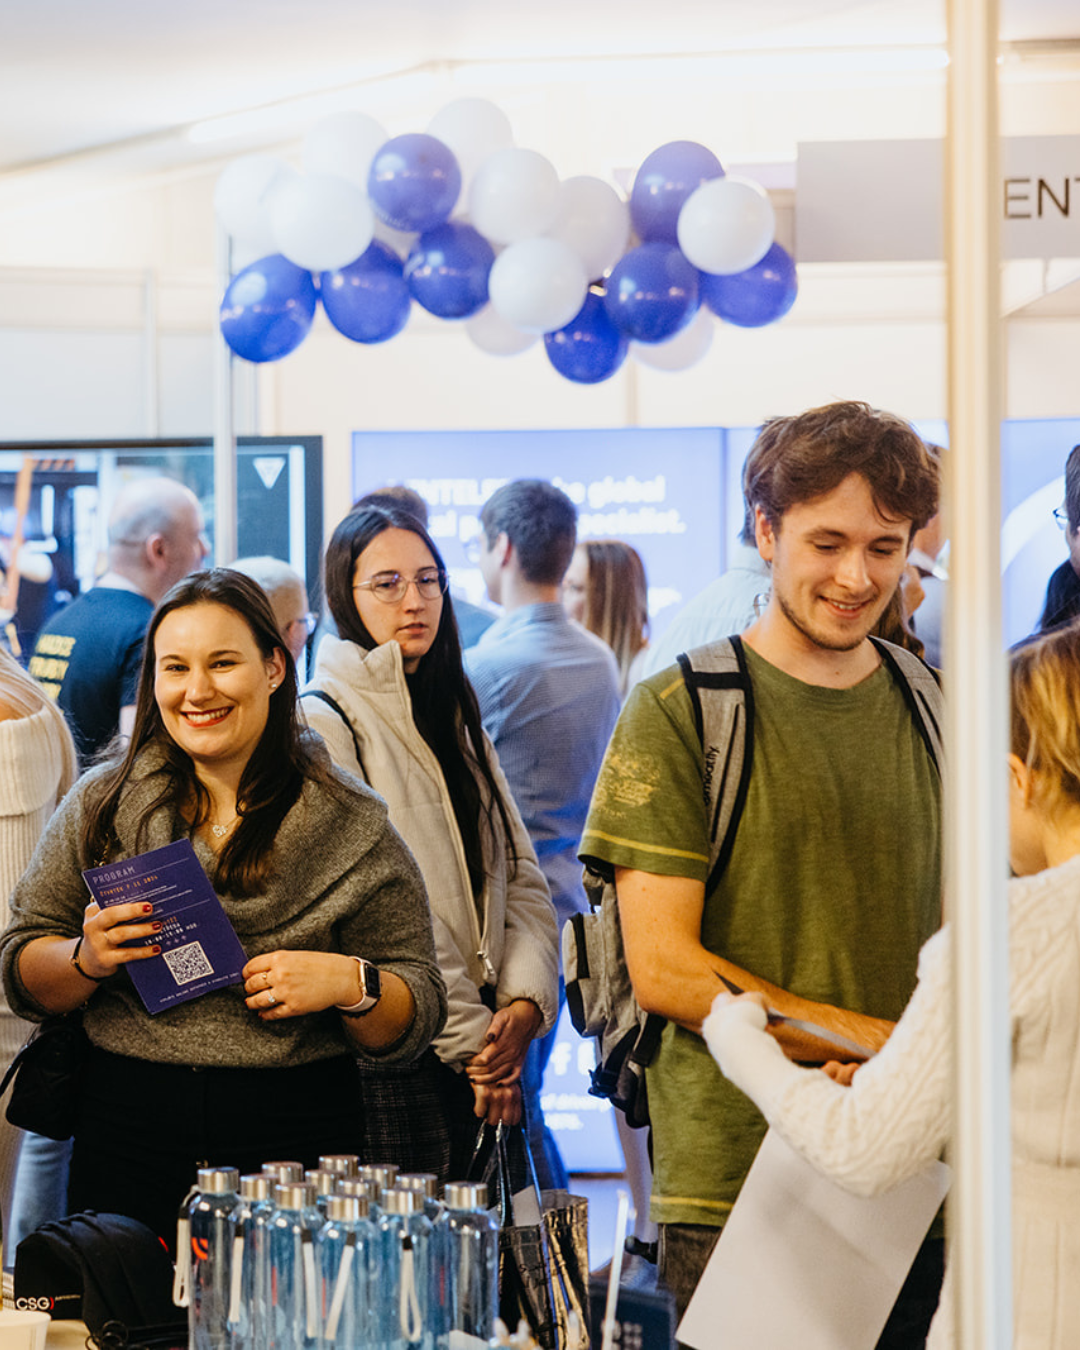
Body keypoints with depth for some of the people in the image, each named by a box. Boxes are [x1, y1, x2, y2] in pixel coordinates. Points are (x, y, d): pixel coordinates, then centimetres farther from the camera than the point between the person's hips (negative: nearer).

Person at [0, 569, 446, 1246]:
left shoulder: (353, 829, 2)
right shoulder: (101, 805, 6)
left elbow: (415, 1021, 3)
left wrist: (350, 985, -17)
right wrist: (85, 960, -11)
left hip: (297, 1141, -1)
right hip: (129, 1135, 1)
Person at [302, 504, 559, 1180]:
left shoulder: (457, 719, 18)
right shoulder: (321, 724, -7)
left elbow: (521, 878, 12)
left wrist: (523, 1003, -5)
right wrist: (468, 1038, -13)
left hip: (486, 1055, 7)